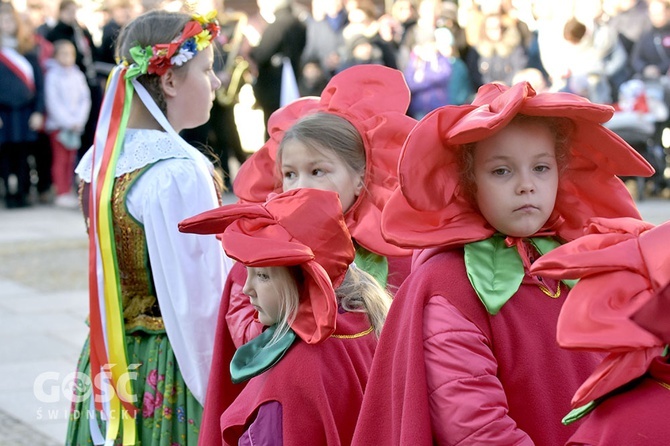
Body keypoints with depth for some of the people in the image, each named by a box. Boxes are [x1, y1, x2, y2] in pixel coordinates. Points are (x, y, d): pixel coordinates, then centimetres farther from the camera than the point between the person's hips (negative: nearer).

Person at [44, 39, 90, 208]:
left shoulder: (78, 75, 8)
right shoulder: (52, 75, -5)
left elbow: (85, 99, 7)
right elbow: (53, 103, -9)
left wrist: (79, 121, -6)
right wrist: (68, 122, -12)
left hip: (76, 125, 4)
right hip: (58, 124, -4)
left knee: (71, 159, 6)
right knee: (60, 159, -4)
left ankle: (68, 192, 11)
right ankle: (61, 194, -2)